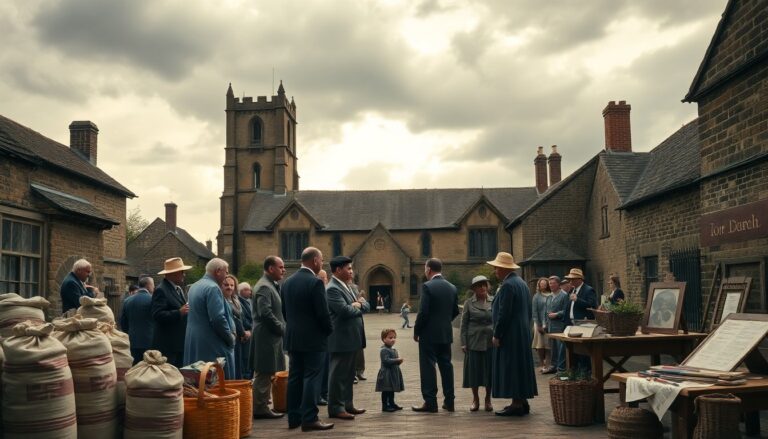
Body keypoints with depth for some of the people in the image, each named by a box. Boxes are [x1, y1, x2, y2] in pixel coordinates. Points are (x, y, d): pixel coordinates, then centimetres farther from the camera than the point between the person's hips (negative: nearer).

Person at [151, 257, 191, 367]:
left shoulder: (179, 289, 17)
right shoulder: (161, 290, -11)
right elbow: (157, 315, -20)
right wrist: (179, 312, -24)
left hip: (180, 343, 8)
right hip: (167, 345, -8)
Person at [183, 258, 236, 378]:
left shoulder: (194, 287, 14)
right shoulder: (213, 288, -16)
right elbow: (218, 319, -23)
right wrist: (231, 338, -8)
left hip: (193, 343, 10)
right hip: (212, 346, -10)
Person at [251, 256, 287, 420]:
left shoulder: (271, 285, 16)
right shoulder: (264, 287, -16)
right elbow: (265, 313, -24)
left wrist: (282, 328, 9)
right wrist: (282, 328, -14)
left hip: (271, 337, 10)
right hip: (266, 337, -10)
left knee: (265, 374, 15)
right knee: (264, 374, -3)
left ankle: (261, 406, 22)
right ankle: (260, 408, 4)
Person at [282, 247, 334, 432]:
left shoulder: (288, 282, 8)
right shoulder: (315, 282, -15)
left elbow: (284, 310, 14)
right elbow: (323, 312, -16)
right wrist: (329, 330, 0)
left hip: (293, 337, 7)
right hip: (313, 338, -7)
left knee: (294, 377, 10)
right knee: (311, 378, -3)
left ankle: (293, 417, 15)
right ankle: (309, 419, -3)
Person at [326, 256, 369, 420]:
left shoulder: (347, 287, 16)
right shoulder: (332, 289, -15)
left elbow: (366, 306, 13)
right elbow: (345, 310, -25)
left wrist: (359, 304, -9)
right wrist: (358, 307, -6)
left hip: (351, 339, 10)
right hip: (341, 340, -10)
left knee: (348, 374, 15)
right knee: (338, 374, -2)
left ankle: (347, 404, 24)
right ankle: (335, 408, 5)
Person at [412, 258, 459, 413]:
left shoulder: (427, 286, -14)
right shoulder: (452, 287, 7)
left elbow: (423, 312, -16)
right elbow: (455, 311, 12)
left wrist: (416, 331, -6)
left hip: (429, 334, -6)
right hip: (446, 333, 6)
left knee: (428, 367, 0)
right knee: (446, 365, 12)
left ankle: (430, 402, 1)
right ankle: (449, 401, 16)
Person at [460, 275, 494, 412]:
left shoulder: (494, 301, 4)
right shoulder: (469, 303, 1)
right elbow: (464, 324, 2)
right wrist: (463, 343, -4)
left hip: (490, 341, 1)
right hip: (474, 341, -1)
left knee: (489, 370, 4)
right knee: (474, 370, 3)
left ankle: (488, 399, 18)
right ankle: (475, 399, 17)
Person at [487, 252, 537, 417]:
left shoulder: (507, 285, -17)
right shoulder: (522, 283, 14)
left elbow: (504, 313, -21)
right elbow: (528, 311, 18)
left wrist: (497, 335, -15)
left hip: (510, 335, -10)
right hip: (523, 334, 10)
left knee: (510, 368, -5)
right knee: (520, 365, 13)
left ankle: (516, 405, -2)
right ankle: (522, 402, 19)